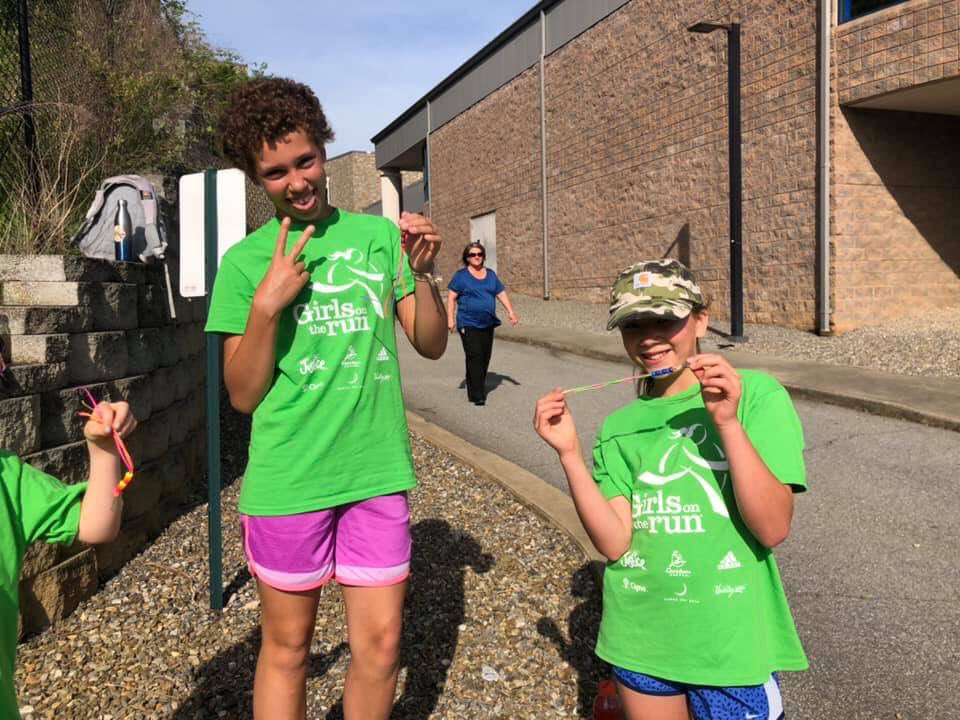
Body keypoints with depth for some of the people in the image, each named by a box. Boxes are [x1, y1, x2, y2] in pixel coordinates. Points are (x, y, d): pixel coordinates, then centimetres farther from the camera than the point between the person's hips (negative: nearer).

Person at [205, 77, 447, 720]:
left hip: (377, 471, 2)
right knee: (287, 648, 14)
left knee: (380, 646, 11)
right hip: (288, 479, -2)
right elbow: (243, 395, -2)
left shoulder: (377, 234, 5)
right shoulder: (246, 260, -2)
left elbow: (432, 345, 6)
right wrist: (266, 303, -16)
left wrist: (421, 272, -11)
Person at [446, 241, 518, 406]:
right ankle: (476, 395, -13)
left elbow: (502, 294, 14)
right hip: (468, 324, -5)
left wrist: (511, 312, 2)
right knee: (474, 357, -13)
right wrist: (450, 319, -12)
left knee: (485, 358, 7)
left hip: (488, 324, 5)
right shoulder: (461, 275, 0)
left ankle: (479, 387, 21)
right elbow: (451, 297, -3)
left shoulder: (490, 274, 14)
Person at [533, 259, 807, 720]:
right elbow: (614, 542, -9)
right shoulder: (619, 427, -1)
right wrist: (569, 453, -18)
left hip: (732, 642, -3)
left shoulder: (755, 395, -11)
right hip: (641, 638, 3)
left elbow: (773, 528, -17)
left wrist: (728, 422, -27)